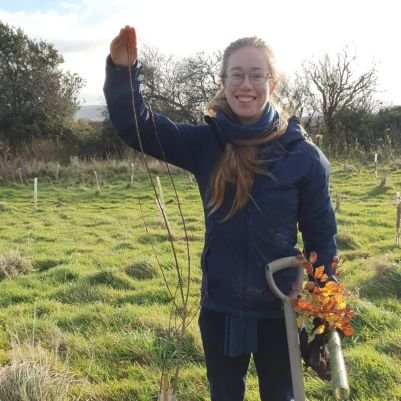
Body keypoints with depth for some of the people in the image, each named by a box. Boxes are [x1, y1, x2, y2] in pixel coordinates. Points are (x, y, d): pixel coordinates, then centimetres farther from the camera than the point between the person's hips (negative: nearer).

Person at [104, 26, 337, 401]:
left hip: (280, 308, -2)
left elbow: (321, 237, -5)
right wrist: (122, 70, -28)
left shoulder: (303, 155, -11)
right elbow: (135, 126, -10)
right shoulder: (205, 143, -5)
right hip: (219, 307, 2)